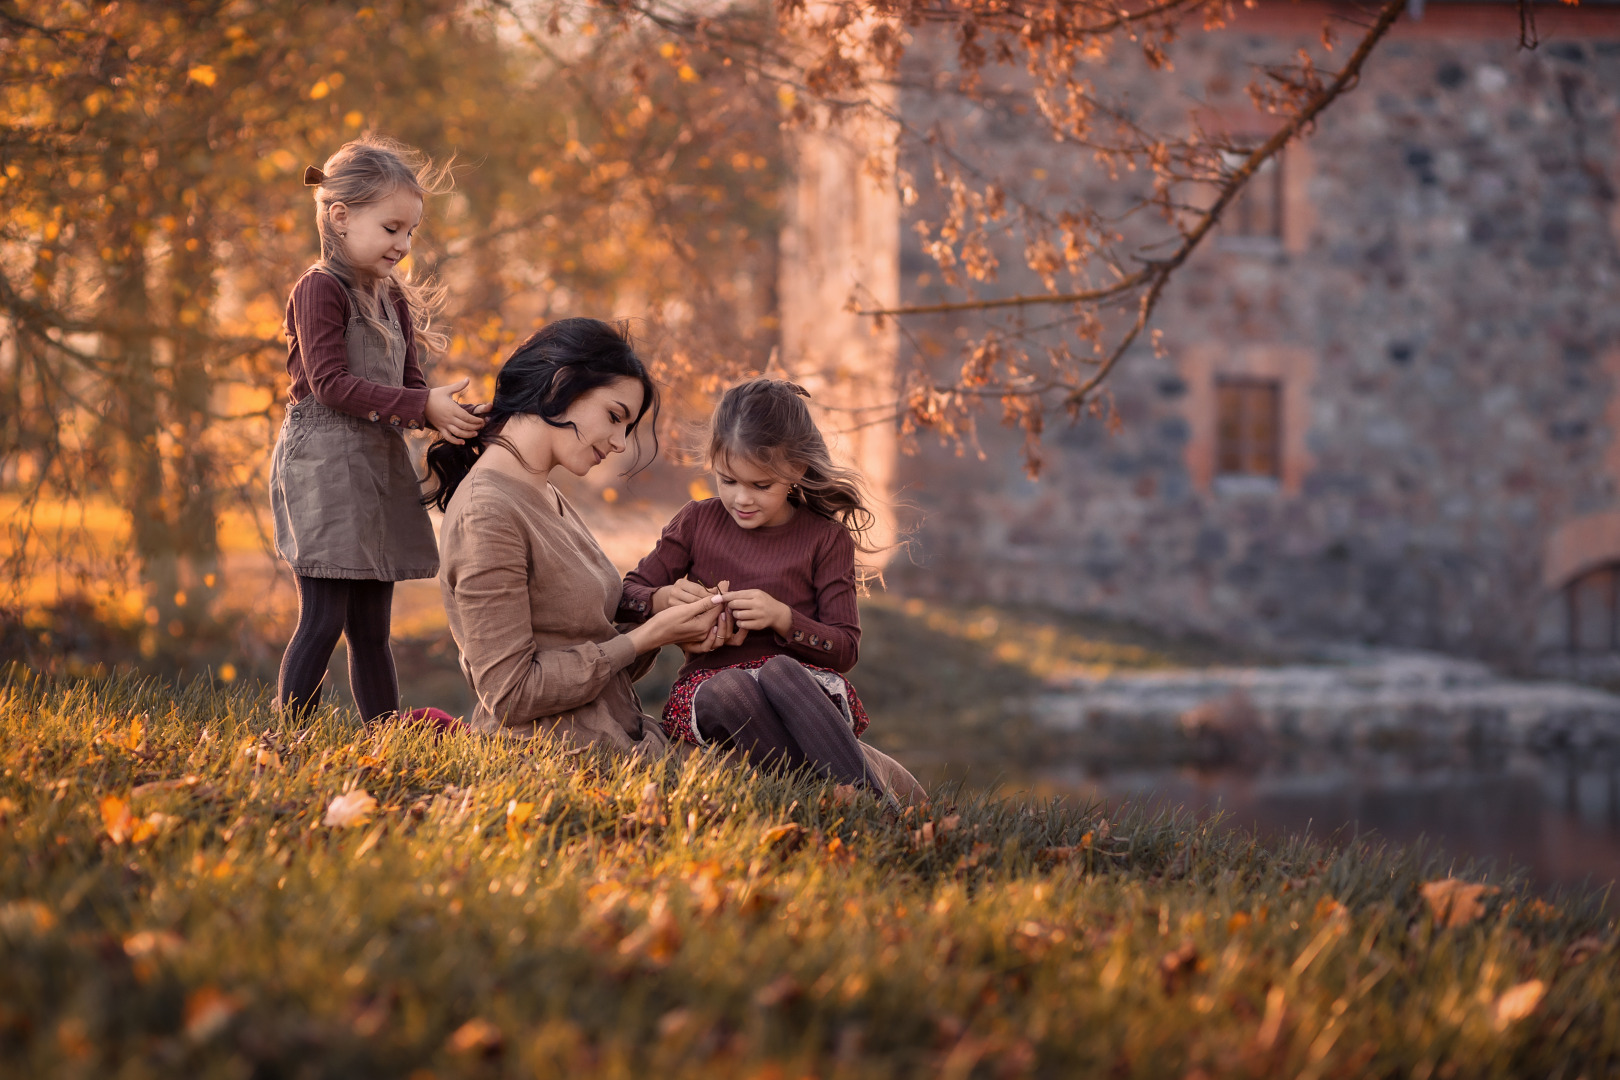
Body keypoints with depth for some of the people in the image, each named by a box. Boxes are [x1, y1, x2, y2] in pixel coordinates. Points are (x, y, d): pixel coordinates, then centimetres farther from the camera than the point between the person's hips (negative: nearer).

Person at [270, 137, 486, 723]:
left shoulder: (394, 298, 17)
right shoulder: (320, 289, -8)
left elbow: (409, 385, 14)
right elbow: (331, 383, -17)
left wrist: (444, 411, -8)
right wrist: (422, 405, -22)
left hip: (379, 466, 8)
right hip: (325, 465, -8)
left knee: (372, 625, 10)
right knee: (325, 619, -9)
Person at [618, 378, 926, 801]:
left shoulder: (826, 538, 5)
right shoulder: (696, 522, 11)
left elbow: (845, 648, 1)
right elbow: (624, 598, 13)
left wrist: (782, 617, -16)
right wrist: (664, 599, -10)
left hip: (805, 685, -1)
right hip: (711, 683, 1)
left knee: (777, 670, -39)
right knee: (727, 687, -38)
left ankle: (876, 799, -45)